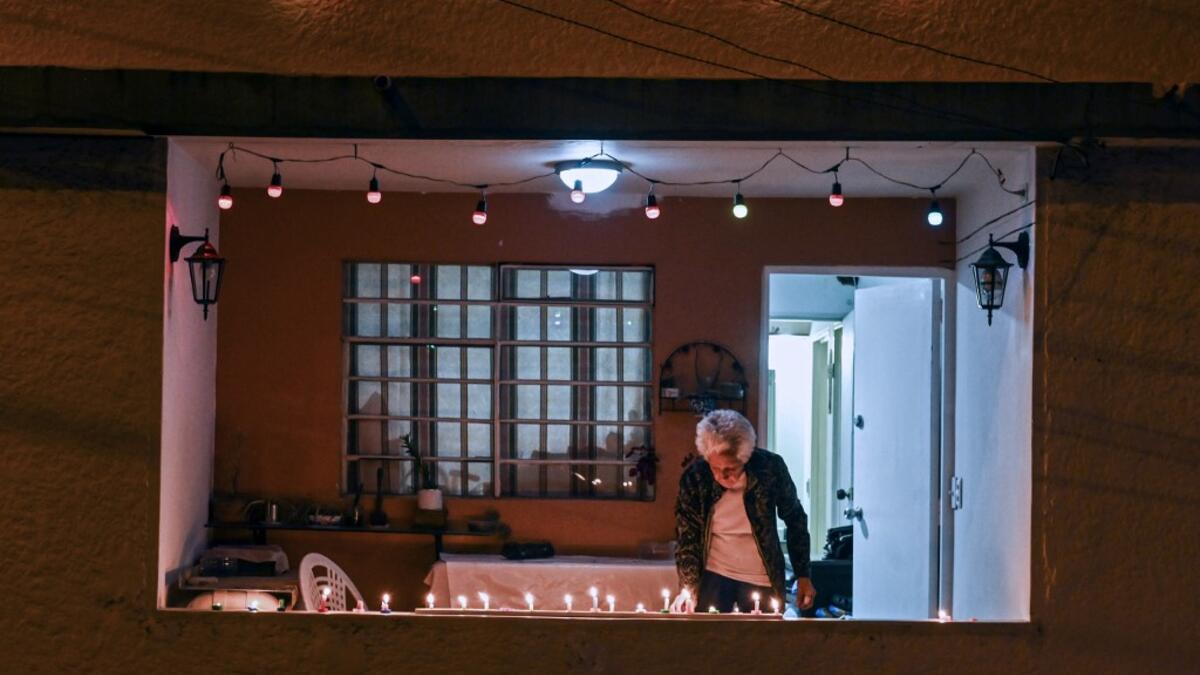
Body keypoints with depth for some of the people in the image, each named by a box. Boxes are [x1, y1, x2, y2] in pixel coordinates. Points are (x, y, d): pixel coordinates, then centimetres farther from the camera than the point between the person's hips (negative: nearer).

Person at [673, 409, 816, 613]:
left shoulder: (771, 468, -15)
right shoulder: (694, 478, -14)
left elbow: (795, 520, 1)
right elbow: (687, 538, -4)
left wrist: (803, 576, 3)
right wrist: (687, 588, -16)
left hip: (762, 580, 0)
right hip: (714, 575, 0)